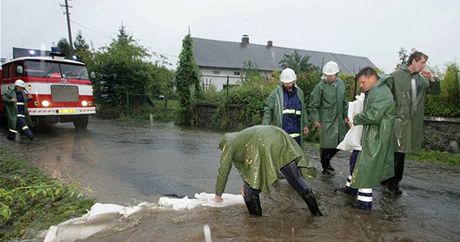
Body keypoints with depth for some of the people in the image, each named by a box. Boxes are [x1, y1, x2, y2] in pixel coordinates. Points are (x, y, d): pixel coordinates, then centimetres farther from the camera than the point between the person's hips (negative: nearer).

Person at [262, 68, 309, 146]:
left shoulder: (299, 92, 8)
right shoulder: (276, 93, -5)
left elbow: (303, 110, 18)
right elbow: (268, 110, -6)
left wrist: (305, 125, 17)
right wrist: (265, 127, -14)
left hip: (296, 133, 4)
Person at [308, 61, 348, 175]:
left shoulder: (341, 84, 6)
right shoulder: (320, 87, -12)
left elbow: (344, 101, 17)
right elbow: (313, 105, -8)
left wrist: (345, 115, 15)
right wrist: (315, 119, -13)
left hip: (339, 120, 6)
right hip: (326, 121, -6)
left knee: (339, 143, 13)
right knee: (326, 145, -1)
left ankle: (327, 160, 37)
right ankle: (325, 167, 21)